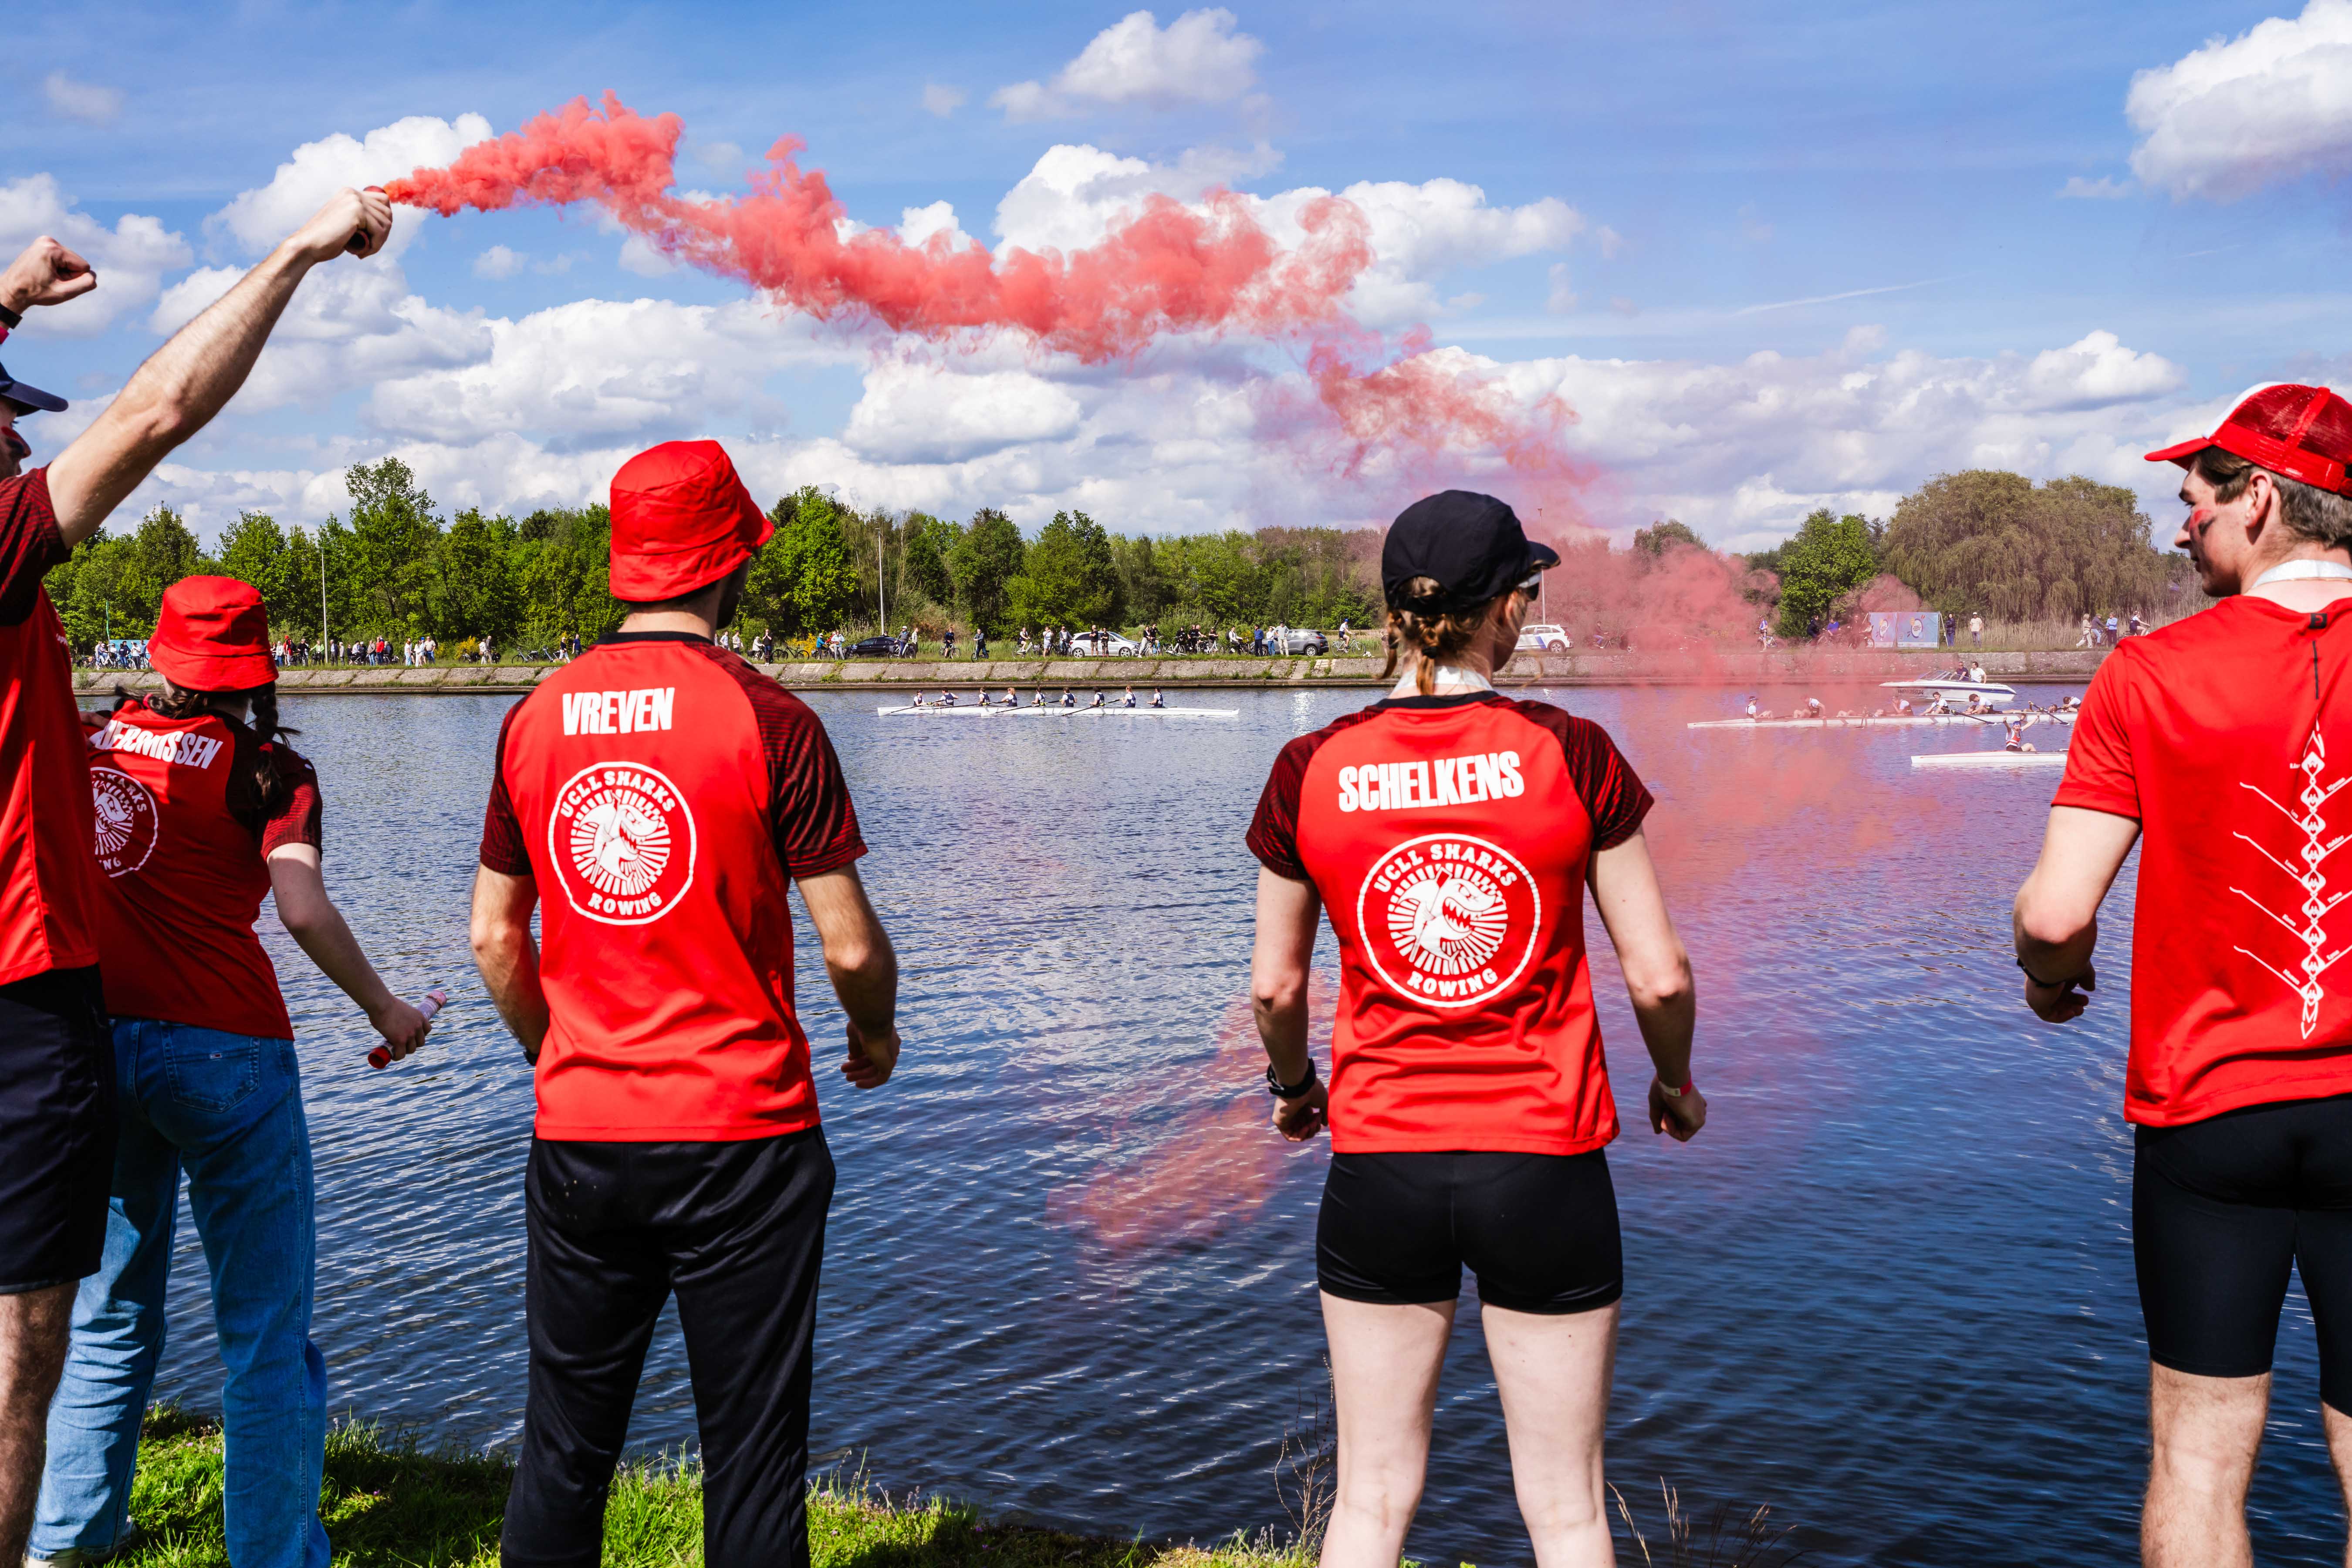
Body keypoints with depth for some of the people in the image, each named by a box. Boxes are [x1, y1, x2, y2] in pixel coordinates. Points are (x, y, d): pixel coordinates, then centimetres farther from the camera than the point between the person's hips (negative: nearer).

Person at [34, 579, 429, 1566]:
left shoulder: (88, 741, 9)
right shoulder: (264, 770, -5)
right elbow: (302, 909, -17)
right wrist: (384, 1011, -4)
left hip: (92, 1042, 5)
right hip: (220, 1048, -5)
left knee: (107, 1317, 21)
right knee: (266, 1335, 3)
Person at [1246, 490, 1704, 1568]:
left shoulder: (1311, 773, -4)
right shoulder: (1572, 756, -9)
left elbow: (1274, 987, 5)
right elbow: (1660, 977, -5)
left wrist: (1291, 1086, 25)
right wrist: (1675, 1084, 15)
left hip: (1377, 1164, 2)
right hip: (1545, 1160, -1)